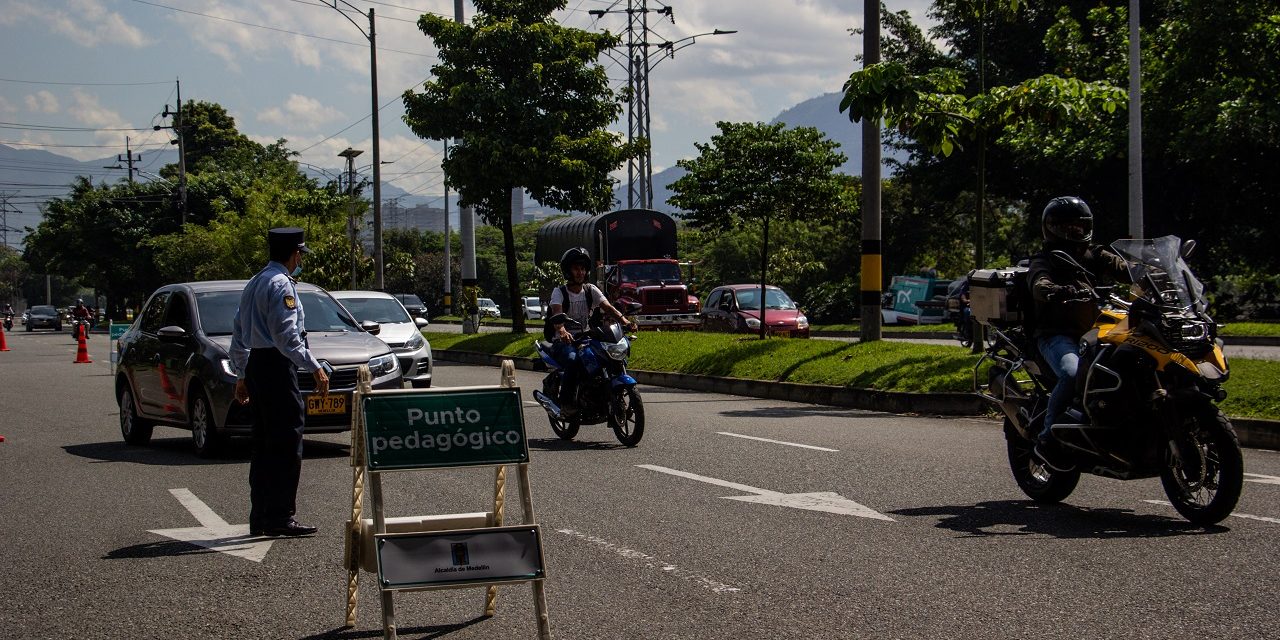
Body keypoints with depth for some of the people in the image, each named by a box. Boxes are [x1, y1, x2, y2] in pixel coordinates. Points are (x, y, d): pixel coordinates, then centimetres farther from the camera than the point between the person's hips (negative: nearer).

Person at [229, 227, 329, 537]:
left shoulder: (254, 283, 19)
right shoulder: (281, 285, -11)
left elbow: (238, 335, 23)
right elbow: (286, 337, -19)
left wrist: (242, 376, 27)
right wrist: (315, 368, -17)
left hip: (255, 366, 10)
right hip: (277, 367, -10)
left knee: (264, 445, 12)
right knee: (286, 443, -9)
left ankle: (260, 518, 15)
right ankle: (279, 517, -12)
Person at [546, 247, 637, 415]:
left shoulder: (591, 290, 8)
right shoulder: (559, 292, -5)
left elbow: (608, 308, -7)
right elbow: (557, 313, -24)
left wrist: (625, 321, -28)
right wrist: (562, 331, -48)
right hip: (564, 342, -4)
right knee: (573, 359, -38)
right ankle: (566, 402, -27)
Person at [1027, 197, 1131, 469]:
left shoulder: (1092, 256, 20)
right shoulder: (1044, 262, 2)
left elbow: (1121, 268, 3)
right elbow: (1040, 286, -21)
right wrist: (1061, 291, -44)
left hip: (1090, 332, 7)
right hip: (1056, 335, -7)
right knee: (1072, 374, -34)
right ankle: (1047, 439, -22)